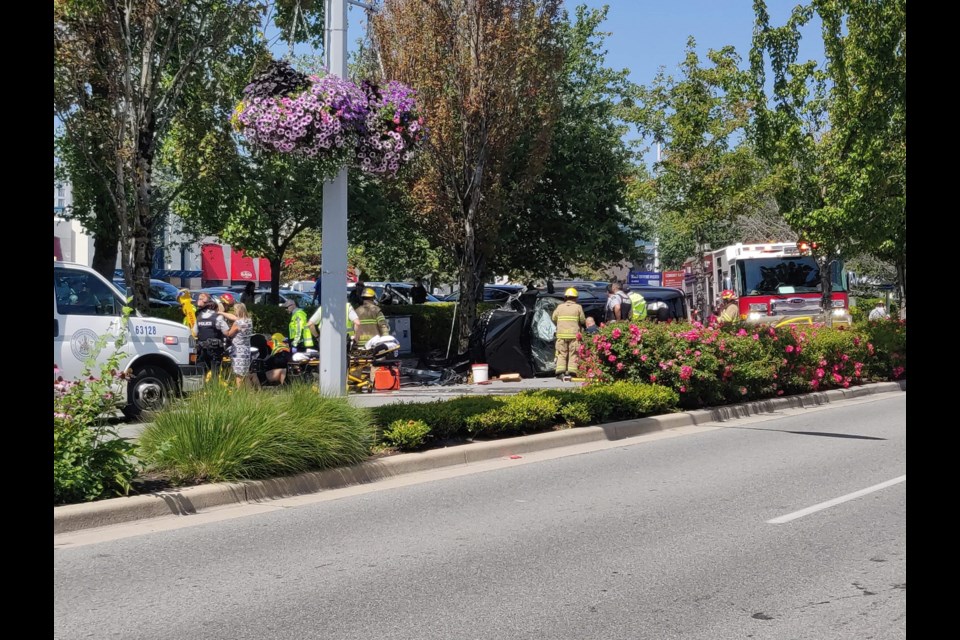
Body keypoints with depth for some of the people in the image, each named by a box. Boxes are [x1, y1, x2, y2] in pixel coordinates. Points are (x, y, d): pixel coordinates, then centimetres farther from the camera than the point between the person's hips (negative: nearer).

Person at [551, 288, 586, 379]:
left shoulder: (560, 307, 5)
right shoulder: (578, 307, 0)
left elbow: (553, 318, 7)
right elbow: (583, 321, 1)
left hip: (561, 334, 2)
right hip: (574, 334, -2)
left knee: (561, 354, 6)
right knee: (573, 354, 3)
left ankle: (560, 371, -4)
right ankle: (571, 371, -4)